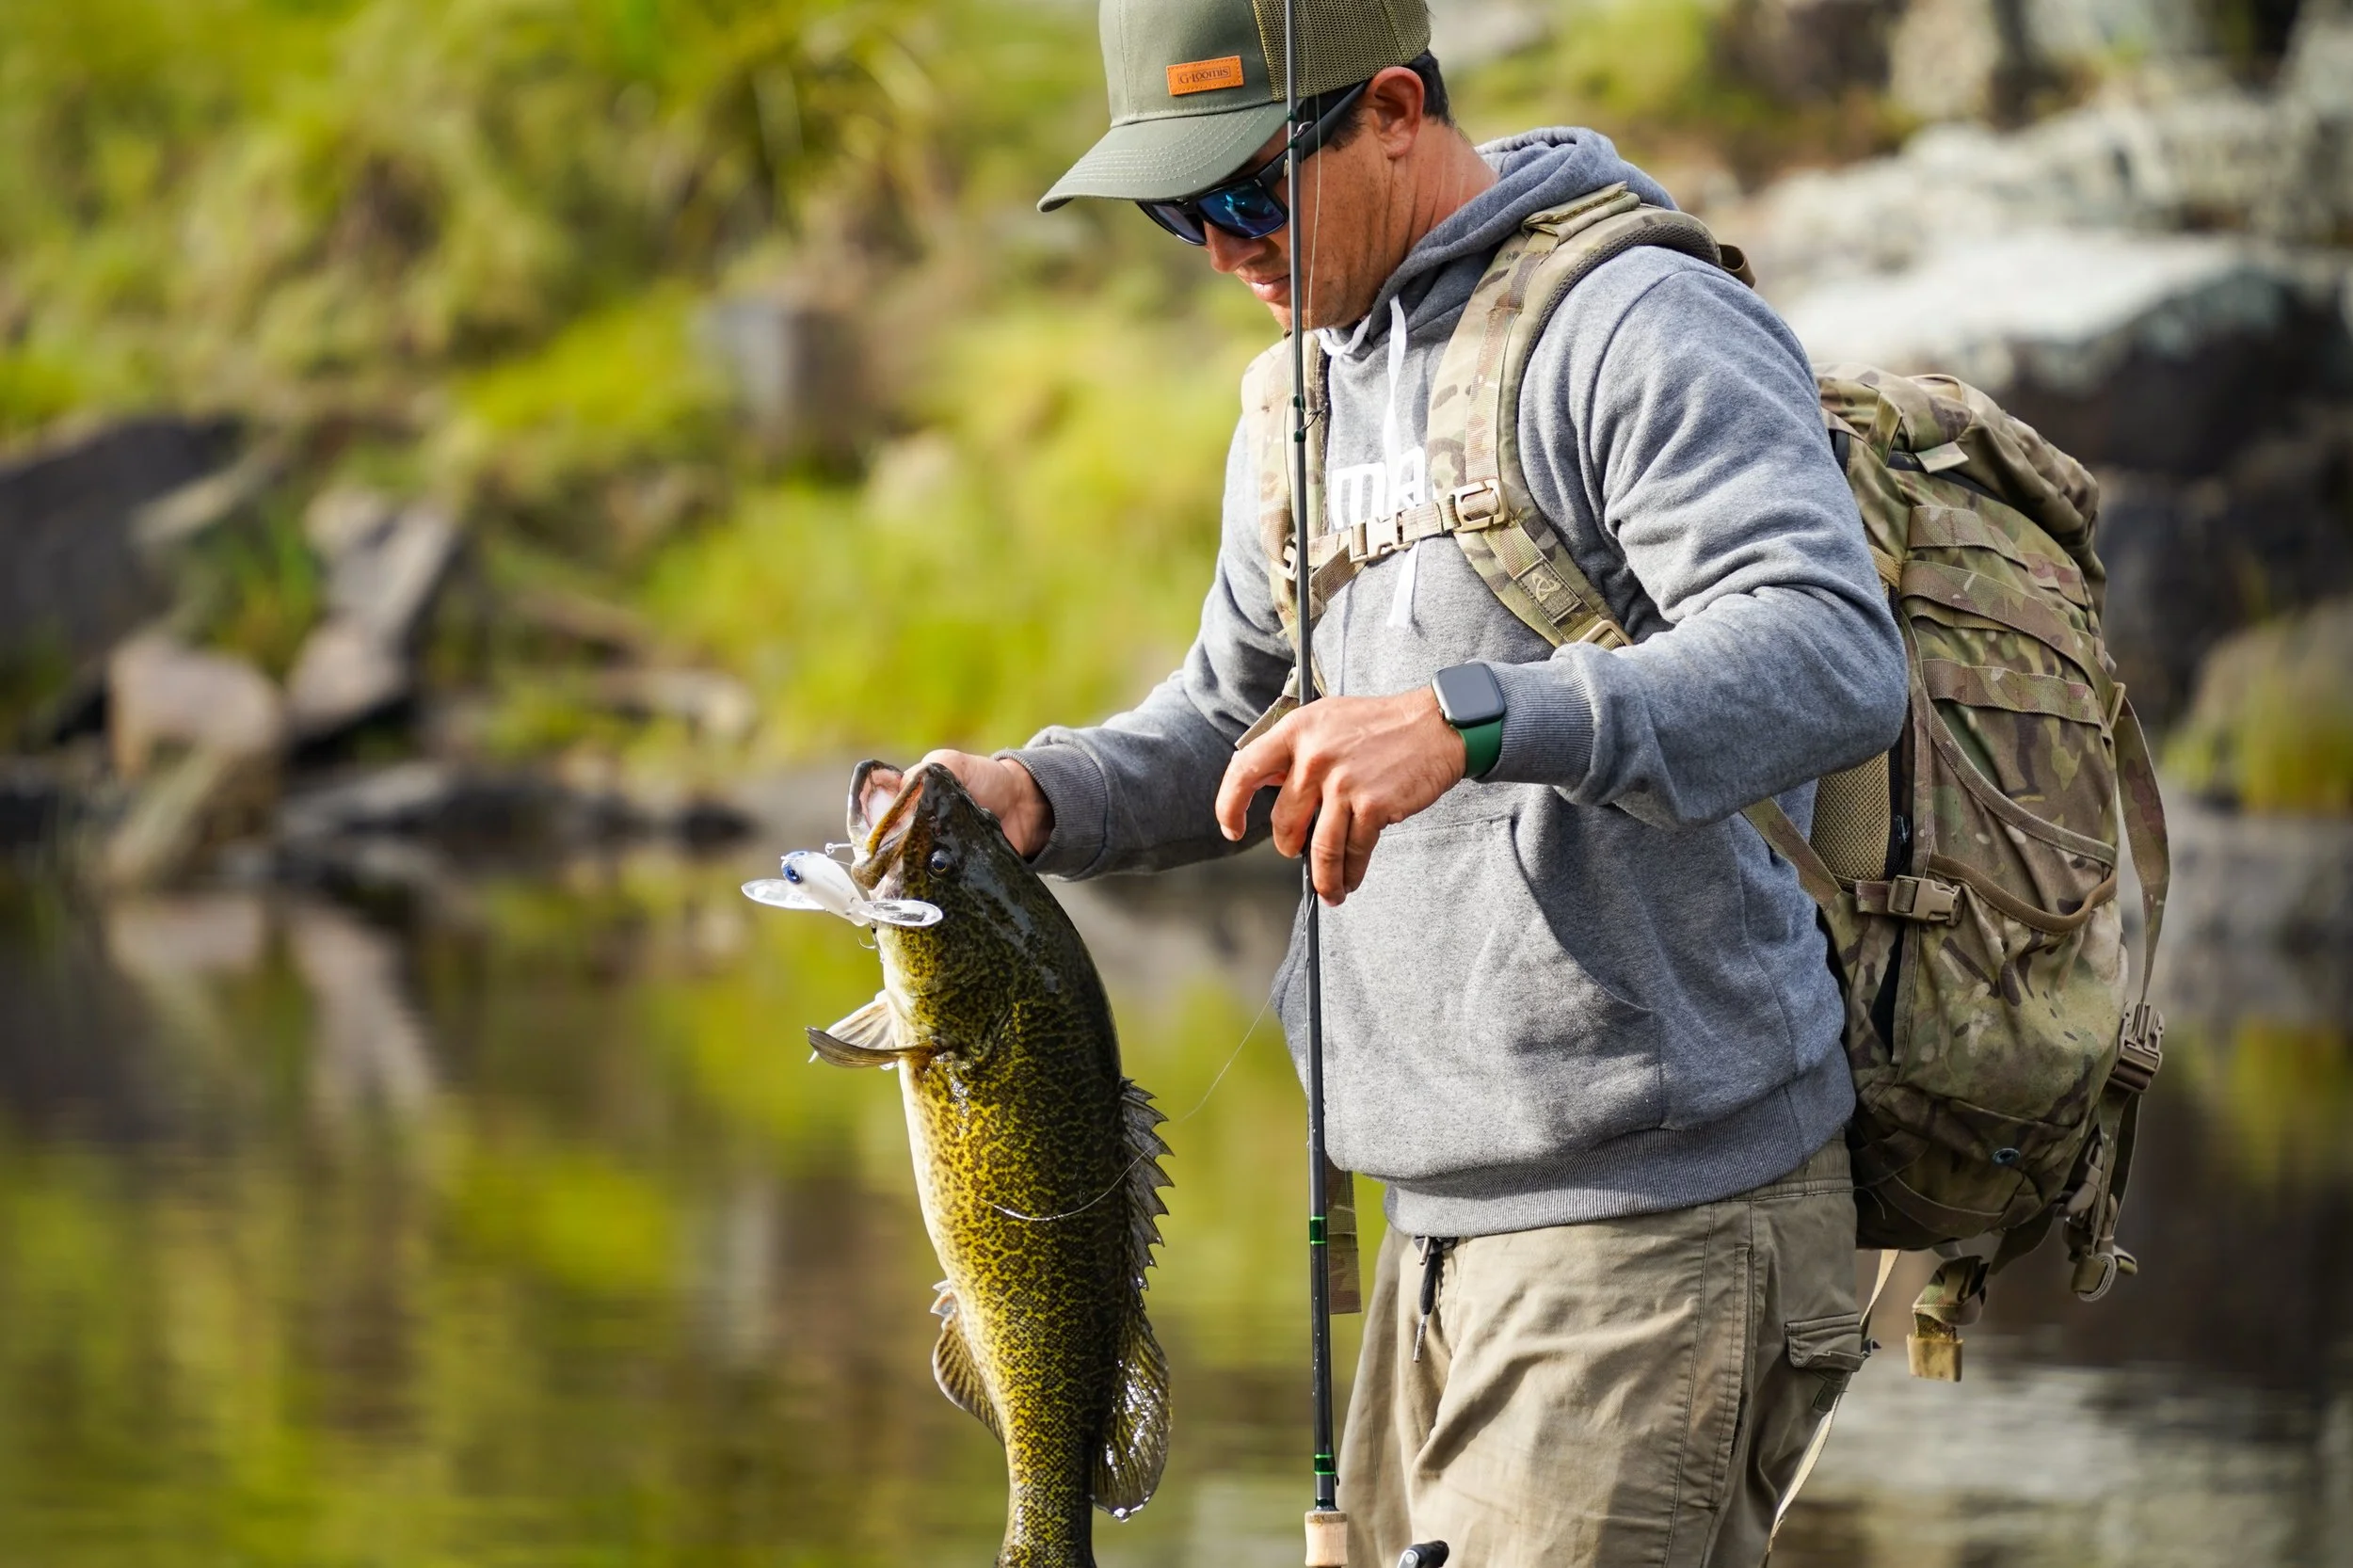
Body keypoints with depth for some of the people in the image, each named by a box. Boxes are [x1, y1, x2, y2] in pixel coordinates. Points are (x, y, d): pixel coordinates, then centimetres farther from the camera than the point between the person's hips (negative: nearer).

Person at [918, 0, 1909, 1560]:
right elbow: (1228, 723, 26)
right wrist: (1037, 795, 4)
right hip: (1446, 1233, 9)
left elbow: (1838, 662, -26)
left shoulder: (1649, 331, -13)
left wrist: (1466, 725, -37)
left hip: (1662, 1236, -9)